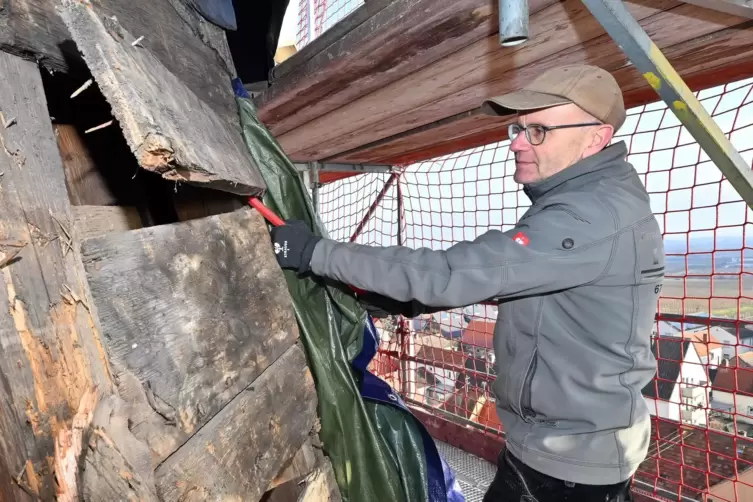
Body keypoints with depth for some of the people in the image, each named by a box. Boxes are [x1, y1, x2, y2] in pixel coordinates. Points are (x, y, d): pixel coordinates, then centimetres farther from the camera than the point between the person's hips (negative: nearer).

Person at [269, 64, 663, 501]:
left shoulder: (598, 216, -27)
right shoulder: (578, 203, 7)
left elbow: (458, 272, -33)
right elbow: (494, 276, 9)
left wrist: (317, 253, -28)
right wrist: (407, 299, -1)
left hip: (576, 464, -8)